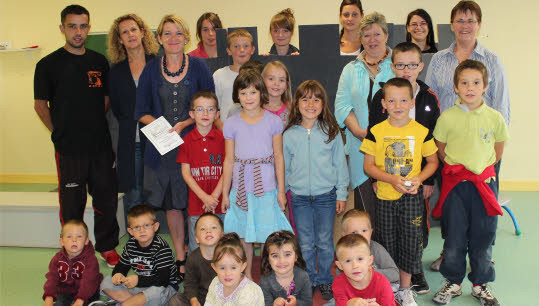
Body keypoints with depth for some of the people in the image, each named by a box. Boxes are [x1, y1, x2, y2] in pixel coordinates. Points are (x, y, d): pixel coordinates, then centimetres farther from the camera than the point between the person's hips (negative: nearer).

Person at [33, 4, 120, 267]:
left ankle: (107, 247, 28)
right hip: (69, 148, -3)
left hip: (101, 145, 4)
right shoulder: (49, 64, -3)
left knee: (107, 198, 11)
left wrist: (95, 124, 10)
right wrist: (61, 133, 2)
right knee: (72, 204, 5)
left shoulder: (99, 62, 8)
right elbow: (40, 105, 2)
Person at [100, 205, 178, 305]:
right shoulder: (131, 244, 0)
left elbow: (163, 279, -27)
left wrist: (139, 280, -34)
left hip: (164, 287, -7)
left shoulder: (161, 247, -21)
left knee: (156, 291, -41)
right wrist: (118, 274, -12)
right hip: (139, 285, 7)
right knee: (106, 282, -3)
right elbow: (122, 266, 12)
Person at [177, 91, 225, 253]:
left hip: (220, 202, 0)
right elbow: (186, 173, 0)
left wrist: (214, 197, -11)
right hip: (196, 204, 1)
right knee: (196, 249, 7)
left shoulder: (223, 138, 1)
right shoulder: (187, 140, 3)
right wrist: (204, 197, -10)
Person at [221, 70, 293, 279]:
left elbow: (278, 157, 2)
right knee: (243, 237, 11)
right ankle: (247, 276, 27)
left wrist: (281, 190, 1)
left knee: (267, 237, 3)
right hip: (241, 189, 1)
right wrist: (225, 193, 6)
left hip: (266, 188, -1)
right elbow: (229, 160, 5)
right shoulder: (231, 124, 1)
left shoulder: (273, 121, -1)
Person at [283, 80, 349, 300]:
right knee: (305, 244, 10)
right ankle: (308, 282, 26)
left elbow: (340, 164, 4)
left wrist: (341, 194, 3)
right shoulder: (289, 135, 0)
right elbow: (284, 167, 8)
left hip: (326, 196, 0)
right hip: (299, 197, 1)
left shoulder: (331, 132, -1)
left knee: (324, 243, 9)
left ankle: (325, 282, 26)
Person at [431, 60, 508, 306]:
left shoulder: (495, 117, -1)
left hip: (484, 182, 1)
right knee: (454, 237, 6)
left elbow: (498, 151, 12)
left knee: (483, 237, 9)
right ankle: (453, 283, 24)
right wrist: (457, 168, 3)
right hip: (455, 184, -1)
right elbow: (440, 151, 7)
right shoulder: (447, 118, -5)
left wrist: (482, 167, 7)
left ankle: (480, 285, 27)